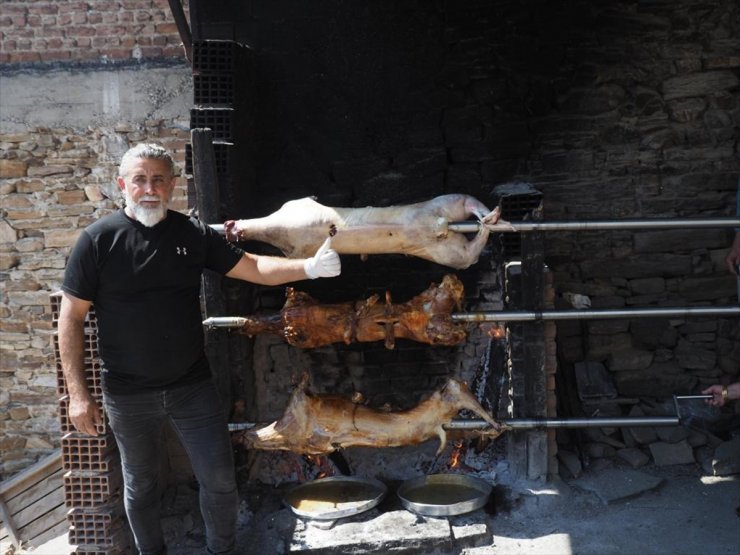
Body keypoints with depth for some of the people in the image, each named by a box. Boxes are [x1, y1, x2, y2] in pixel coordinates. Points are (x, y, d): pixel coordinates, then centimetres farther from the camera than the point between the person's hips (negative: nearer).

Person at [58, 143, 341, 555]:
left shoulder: (193, 234, -1)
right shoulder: (98, 240, -8)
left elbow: (255, 268, -2)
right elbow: (71, 319, -6)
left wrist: (309, 267, -19)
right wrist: (78, 393, -8)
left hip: (193, 386, 2)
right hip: (129, 395, -1)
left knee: (220, 481, 7)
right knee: (140, 486, 16)